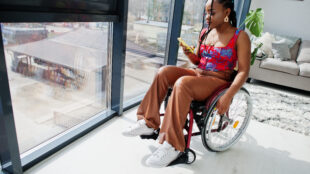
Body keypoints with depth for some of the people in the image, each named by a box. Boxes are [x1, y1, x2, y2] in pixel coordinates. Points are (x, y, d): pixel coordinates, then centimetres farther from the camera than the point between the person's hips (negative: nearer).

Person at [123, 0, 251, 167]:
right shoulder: (205, 32, 13)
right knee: (164, 72, -19)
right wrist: (189, 54, -5)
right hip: (197, 73, 6)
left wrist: (227, 96, -25)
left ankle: (172, 145, -30)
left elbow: (243, 72, -11)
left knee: (182, 83, -35)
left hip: (217, 81, -6)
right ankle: (148, 122, -17)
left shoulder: (240, 37, -5)